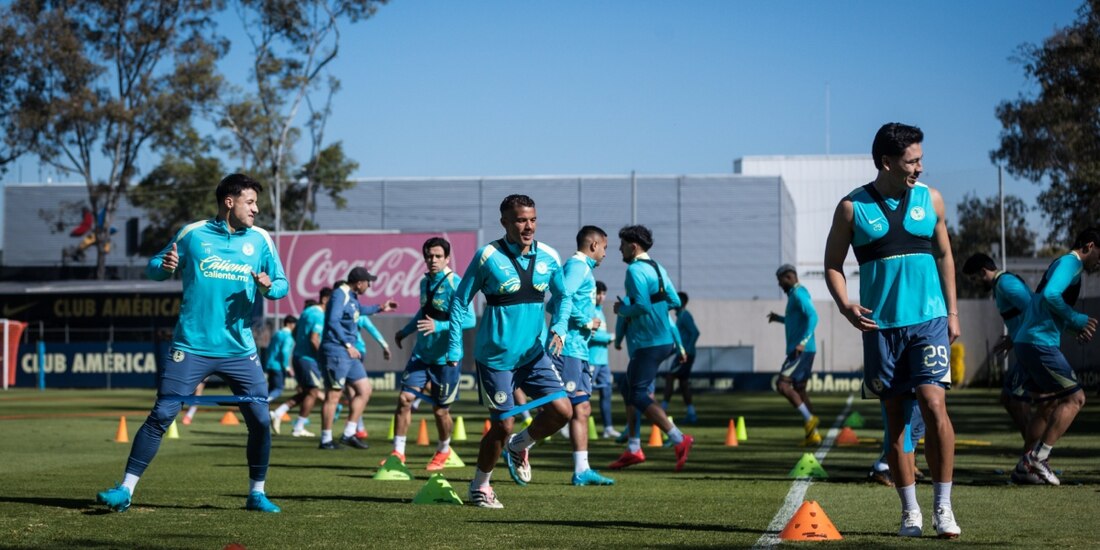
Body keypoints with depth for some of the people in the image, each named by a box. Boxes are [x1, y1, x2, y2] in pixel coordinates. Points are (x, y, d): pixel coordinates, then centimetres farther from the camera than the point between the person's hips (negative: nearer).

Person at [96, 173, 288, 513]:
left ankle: (256, 494, 14)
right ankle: (125, 490, 1)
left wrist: (269, 287, -13)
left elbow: (282, 283, 9)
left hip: (240, 351, 2)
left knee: (260, 420, -3)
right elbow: (153, 267, 9)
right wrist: (164, 266, -14)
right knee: (161, 416, -6)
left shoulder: (260, 240, 6)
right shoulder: (192, 234, 2)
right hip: (192, 347, -2)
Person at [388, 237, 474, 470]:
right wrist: (405, 331, 28)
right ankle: (398, 453, 2)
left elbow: (469, 319, -23)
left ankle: (443, 451, 31)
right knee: (404, 398, -7)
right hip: (421, 353, 6)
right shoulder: (425, 282, 7)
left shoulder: (454, 284, -15)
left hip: (445, 357, -5)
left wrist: (439, 326, -31)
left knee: (440, 410, 5)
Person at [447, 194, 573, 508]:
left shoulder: (549, 257, 0)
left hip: (533, 353, 5)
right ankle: (479, 487, 22)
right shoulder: (488, 256, -12)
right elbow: (460, 301, -4)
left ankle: (518, 446, 23)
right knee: (503, 425, -2)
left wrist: (558, 328, -3)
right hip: (495, 356, -4)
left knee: (562, 410, -7)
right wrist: (454, 349, -8)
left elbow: (563, 296, 16)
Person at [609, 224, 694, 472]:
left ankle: (679, 440, -19)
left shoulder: (635, 270, -13)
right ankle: (633, 449, 18)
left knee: (639, 395, -9)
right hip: (664, 340, 10)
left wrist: (622, 309, -5)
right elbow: (674, 301, 15)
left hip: (648, 343, -10)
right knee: (630, 390, 16)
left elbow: (642, 306, -22)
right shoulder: (658, 268, 16)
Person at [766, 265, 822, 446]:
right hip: (800, 351, 10)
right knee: (799, 389, 11)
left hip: (801, 351, -10)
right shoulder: (795, 294, 20)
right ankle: (813, 434, 11)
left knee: (782, 385, -14)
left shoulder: (799, 294, -11)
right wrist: (780, 318, 35)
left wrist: (803, 342, -30)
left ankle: (809, 419, -15)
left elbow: (812, 317, -23)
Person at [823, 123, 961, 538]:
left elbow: (944, 255, 16)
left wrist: (952, 312, 11)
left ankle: (942, 507, -5)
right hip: (880, 325, 0)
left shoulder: (930, 199, 7)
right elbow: (833, 264, 5)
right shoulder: (852, 207, 0)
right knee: (895, 417, 4)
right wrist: (845, 305, -12)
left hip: (928, 320, 0)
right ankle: (910, 511, 14)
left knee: (933, 403, -14)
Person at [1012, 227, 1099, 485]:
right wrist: (1077, 320, -15)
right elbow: (1050, 295, -25)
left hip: (1026, 343, 10)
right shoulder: (1070, 263, -8)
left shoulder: (1062, 264, 22)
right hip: (1040, 343, -10)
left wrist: (1075, 328, 15)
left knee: (1048, 404, 14)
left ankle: (1033, 460, 12)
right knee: (1074, 397, -6)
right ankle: (1038, 456, -11)